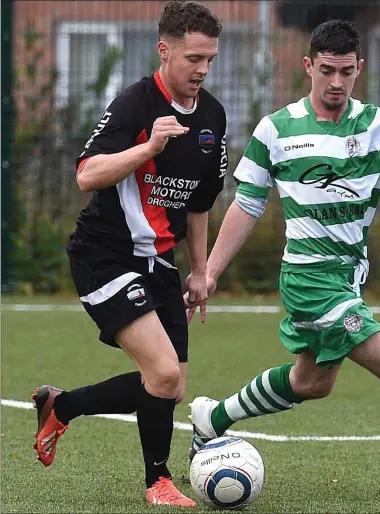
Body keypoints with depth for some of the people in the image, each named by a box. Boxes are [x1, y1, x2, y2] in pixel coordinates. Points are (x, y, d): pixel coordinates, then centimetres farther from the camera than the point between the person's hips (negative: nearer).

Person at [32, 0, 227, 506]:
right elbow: (87, 176, -28)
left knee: (170, 389, 6)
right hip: (105, 256, -8)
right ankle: (159, 482, 2)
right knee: (164, 372, -20)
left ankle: (59, 406, 26)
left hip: (158, 261, 8)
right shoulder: (135, 104, -16)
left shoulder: (212, 115, 8)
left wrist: (200, 270, 21)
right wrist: (150, 146, -39)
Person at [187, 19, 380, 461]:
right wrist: (210, 274, 1)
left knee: (313, 382, 19)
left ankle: (211, 420, 38)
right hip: (310, 275, -5)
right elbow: (247, 206, 3)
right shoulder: (277, 130, -4)